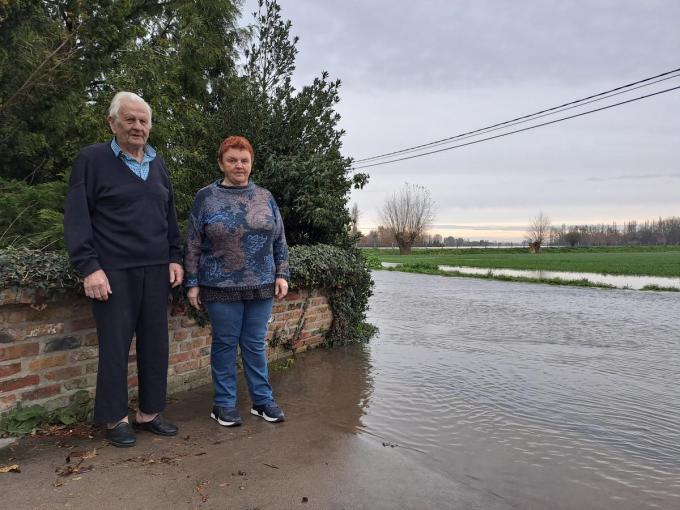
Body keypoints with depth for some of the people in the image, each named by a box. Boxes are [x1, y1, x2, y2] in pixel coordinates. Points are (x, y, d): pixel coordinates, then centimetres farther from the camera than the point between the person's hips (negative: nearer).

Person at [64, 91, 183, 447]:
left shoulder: (158, 164, 14)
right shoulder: (92, 159, -1)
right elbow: (76, 218, -5)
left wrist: (175, 258, 9)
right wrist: (89, 267, -12)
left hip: (156, 270, 5)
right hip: (113, 271, -4)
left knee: (155, 344, 7)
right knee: (115, 346, 2)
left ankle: (149, 413, 21)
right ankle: (115, 419, 18)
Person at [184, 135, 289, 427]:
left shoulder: (265, 198, 9)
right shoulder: (206, 198, 1)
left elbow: (280, 242, 11)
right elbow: (193, 246, 1)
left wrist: (282, 275, 4)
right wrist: (192, 283, -2)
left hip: (261, 286, 2)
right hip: (221, 287, -2)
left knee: (255, 344, 10)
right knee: (225, 344, 7)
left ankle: (262, 400, 22)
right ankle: (224, 404, 20)